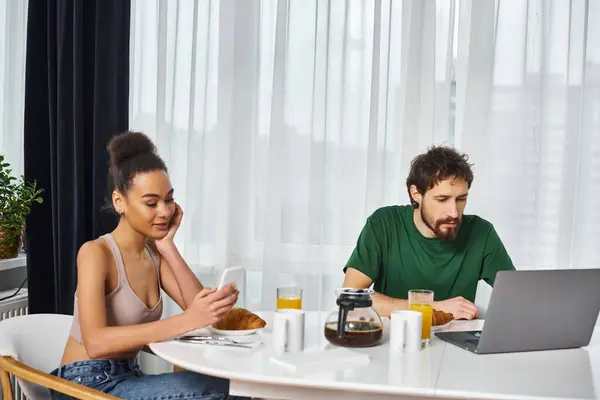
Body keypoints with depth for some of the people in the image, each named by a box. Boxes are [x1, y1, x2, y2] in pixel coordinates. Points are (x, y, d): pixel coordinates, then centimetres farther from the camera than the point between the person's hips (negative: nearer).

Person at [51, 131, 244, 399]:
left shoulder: (155, 252, 6)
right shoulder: (95, 252, -15)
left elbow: (200, 306, -6)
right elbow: (96, 343, -29)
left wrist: (167, 246, -7)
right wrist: (186, 321, -36)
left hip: (127, 377, 7)